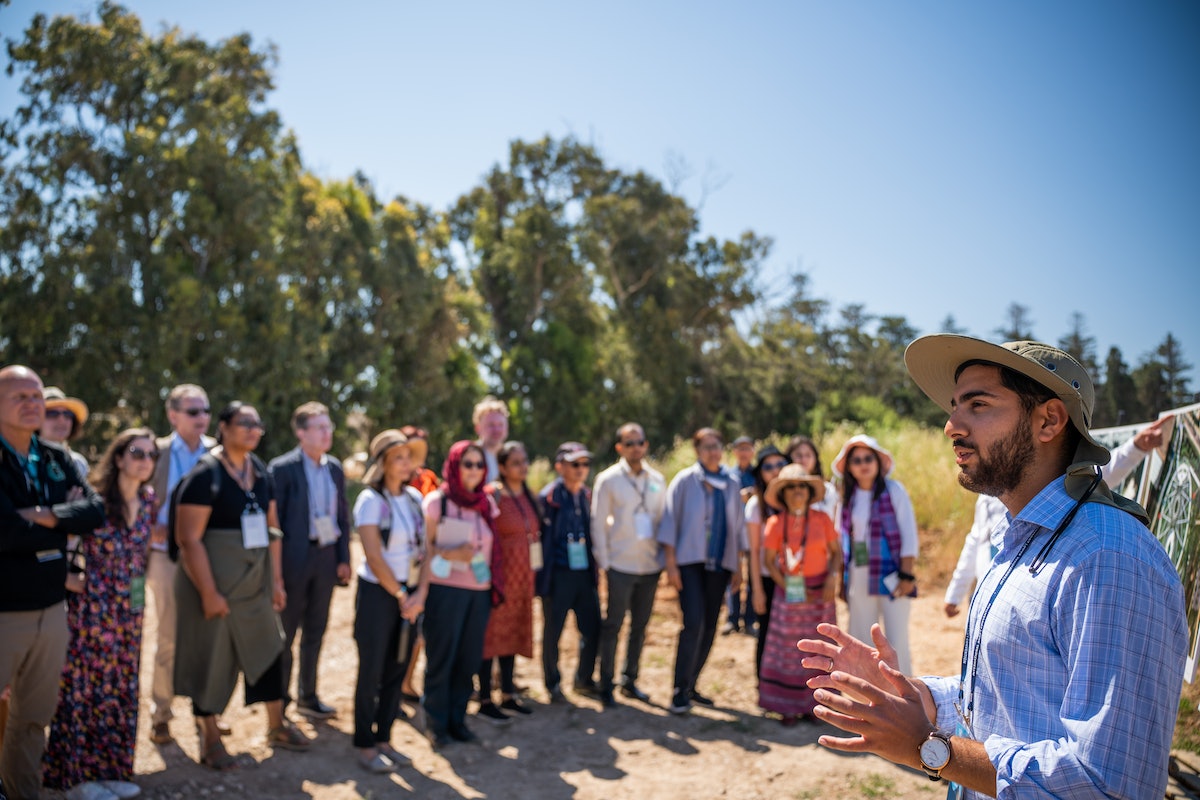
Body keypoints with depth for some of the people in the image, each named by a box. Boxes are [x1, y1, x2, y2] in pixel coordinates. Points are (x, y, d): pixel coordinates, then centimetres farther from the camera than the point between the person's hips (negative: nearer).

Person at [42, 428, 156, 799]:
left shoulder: (148, 500, 5)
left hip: (129, 613, 6)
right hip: (92, 610, -6)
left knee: (121, 690, 11)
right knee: (85, 689, 3)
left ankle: (110, 768, 23)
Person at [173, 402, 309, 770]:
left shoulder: (261, 473, 6)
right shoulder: (205, 474, -15)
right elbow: (189, 539, -18)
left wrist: (276, 580, 8)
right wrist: (209, 593, -19)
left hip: (255, 584, 7)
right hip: (213, 583, -6)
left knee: (268, 648, 13)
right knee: (211, 659, 6)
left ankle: (277, 726, 30)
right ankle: (210, 740, 23)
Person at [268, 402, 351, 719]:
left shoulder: (335, 469, 8)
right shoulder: (282, 468, -8)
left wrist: (344, 559, 7)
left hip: (326, 558, 5)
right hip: (294, 559, -5)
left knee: (315, 632, 14)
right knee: (285, 634, 6)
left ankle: (308, 696, 26)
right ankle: (280, 699, 18)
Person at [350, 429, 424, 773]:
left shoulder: (415, 498, 6)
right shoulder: (370, 500, -11)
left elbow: (424, 548, 7)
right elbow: (374, 558, -13)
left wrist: (418, 595, -2)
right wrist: (400, 596, -9)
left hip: (409, 594, 5)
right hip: (378, 593, -5)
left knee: (397, 670, 10)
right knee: (371, 671, 3)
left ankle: (384, 740, 23)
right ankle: (365, 747, 15)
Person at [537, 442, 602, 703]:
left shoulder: (587, 496, 10)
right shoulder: (548, 497, -8)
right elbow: (540, 537, -7)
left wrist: (595, 570, 14)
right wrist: (543, 578, -9)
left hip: (584, 572, 5)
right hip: (559, 574, -5)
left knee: (593, 628, 8)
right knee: (552, 632, 5)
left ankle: (584, 680, 28)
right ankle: (553, 685, 22)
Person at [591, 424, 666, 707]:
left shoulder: (657, 480, 6)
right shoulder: (608, 479, -5)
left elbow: (663, 519, 11)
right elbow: (598, 523, -5)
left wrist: (663, 556, 6)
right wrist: (604, 563, -8)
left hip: (650, 565, 4)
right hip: (620, 565, -4)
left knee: (640, 625, 12)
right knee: (613, 625, 2)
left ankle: (629, 680, 25)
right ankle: (606, 685, 12)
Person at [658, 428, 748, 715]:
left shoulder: (730, 485, 10)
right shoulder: (685, 480, -1)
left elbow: (738, 527, 14)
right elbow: (670, 521, -3)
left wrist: (738, 566, 10)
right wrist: (671, 563, -8)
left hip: (719, 564, 4)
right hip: (690, 561, -4)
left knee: (709, 628, 6)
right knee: (694, 623, -15)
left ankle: (690, 686, 19)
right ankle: (680, 692, -8)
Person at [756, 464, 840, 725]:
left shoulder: (822, 519, -1)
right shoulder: (776, 523, -3)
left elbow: (836, 551, 2)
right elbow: (769, 560, -3)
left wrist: (833, 577, -14)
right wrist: (787, 588, -11)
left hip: (820, 593, 1)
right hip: (790, 593, -1)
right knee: (789, 648, 2)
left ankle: (812, 703, 15)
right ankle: (788, 706, 8)